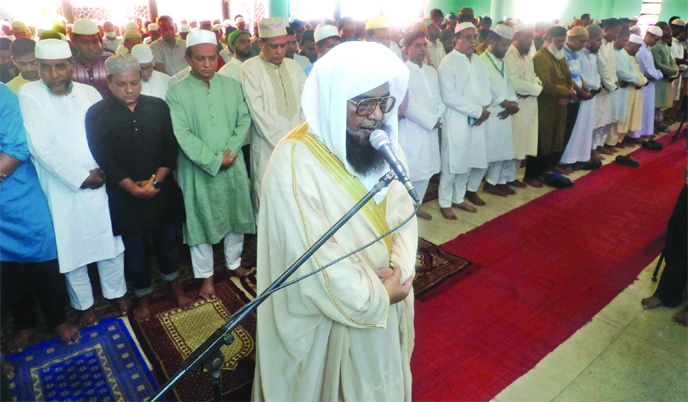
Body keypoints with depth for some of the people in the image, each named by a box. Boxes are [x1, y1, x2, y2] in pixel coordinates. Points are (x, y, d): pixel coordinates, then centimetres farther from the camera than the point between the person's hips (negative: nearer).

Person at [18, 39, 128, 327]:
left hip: (101, 183, 3)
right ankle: (84, 304, 30)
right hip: (62, 190, -2)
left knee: (111, 242, 12)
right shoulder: (29, 94, -7)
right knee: (71, 249, 10)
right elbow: (43, 147, -15)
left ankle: (117, 292, 33)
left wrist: (104, 170, -11)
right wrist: (82, 177, -16)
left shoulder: (89, 92, 4)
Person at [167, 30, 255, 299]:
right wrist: (214, 160, -19)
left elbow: (244, 119, 0)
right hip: (198, 170, -3)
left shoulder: (232, 85, 3)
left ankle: (234, 263, 36)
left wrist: (230, 151, -15)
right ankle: (206, 276, 24)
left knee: (236, 216, 15)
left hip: (233, 165, 3)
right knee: (201, 221, 8)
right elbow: (181, 134, -14)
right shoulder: (176, 92, -7)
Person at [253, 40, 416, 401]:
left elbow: (403, 213, -2)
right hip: (330, 315, -6)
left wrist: (400, 271, -18)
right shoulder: (295, 160, -28)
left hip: (387, 299, 6)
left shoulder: (383, 143, -4)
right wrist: (375, 297, -18)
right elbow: (315, 260, -28)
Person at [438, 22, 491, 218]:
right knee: (452, 164, 0)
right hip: (457, 120, -6)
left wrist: (483, 109, -9)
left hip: (477, 120, 7)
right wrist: (477, 110, -15)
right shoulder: (448, 63, -8)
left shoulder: (479, 62, 13)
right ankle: (445, 203, 14)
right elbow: (449, 97, -16)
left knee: (469, 162, 12)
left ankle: (459, 198, 27)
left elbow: (486, 88, 11)